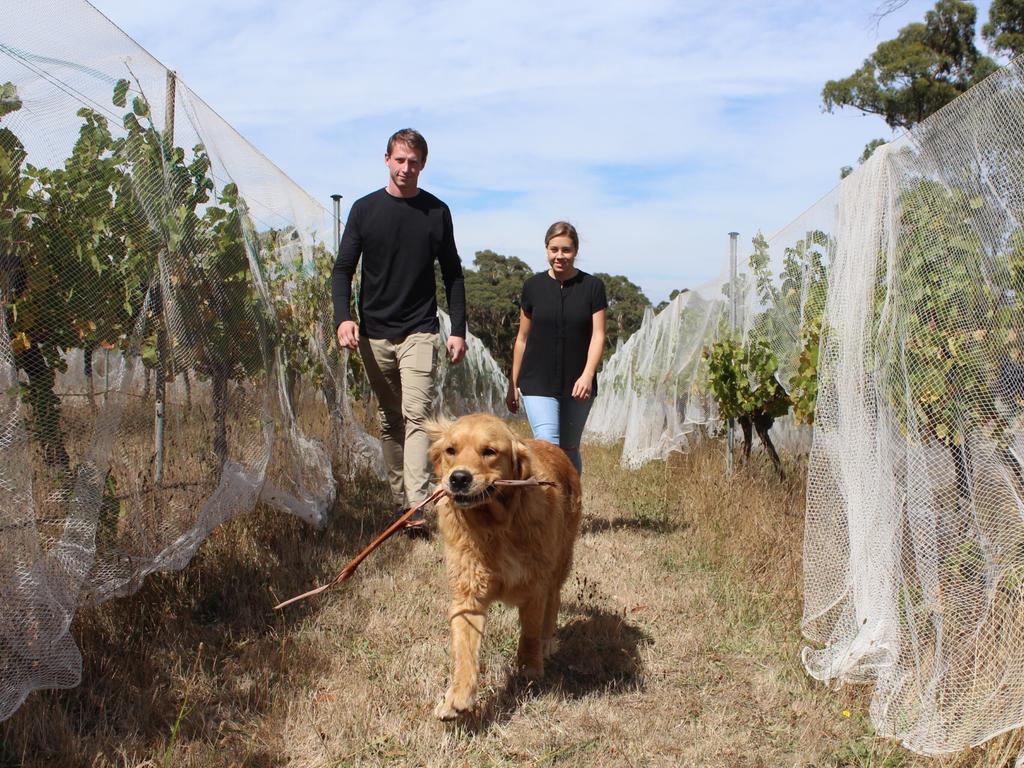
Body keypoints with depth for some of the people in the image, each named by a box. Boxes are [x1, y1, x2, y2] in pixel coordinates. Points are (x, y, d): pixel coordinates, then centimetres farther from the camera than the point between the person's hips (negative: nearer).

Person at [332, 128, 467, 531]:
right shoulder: (365, 209, 5)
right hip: (374, 334, 2)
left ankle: (418, 504, -19)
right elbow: (343, 268, 6)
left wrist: (459, 330, 2)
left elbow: (452, 273, 9)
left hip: (420, 332, -2)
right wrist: (343, 317, -11)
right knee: (389, 421, 8)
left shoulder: (436, 211, 5)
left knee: (416, 415, -14)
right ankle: (398, 500, 16)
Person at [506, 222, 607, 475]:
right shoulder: (533, 286, 3)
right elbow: (522, 338, 9)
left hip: (577, 385, 1)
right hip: (538, 383, -1)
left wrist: (588, 374, -19)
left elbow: (598, 335, -4)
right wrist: (513, 384, 10)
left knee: (569, 449, 12)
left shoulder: (592, 287, 0)